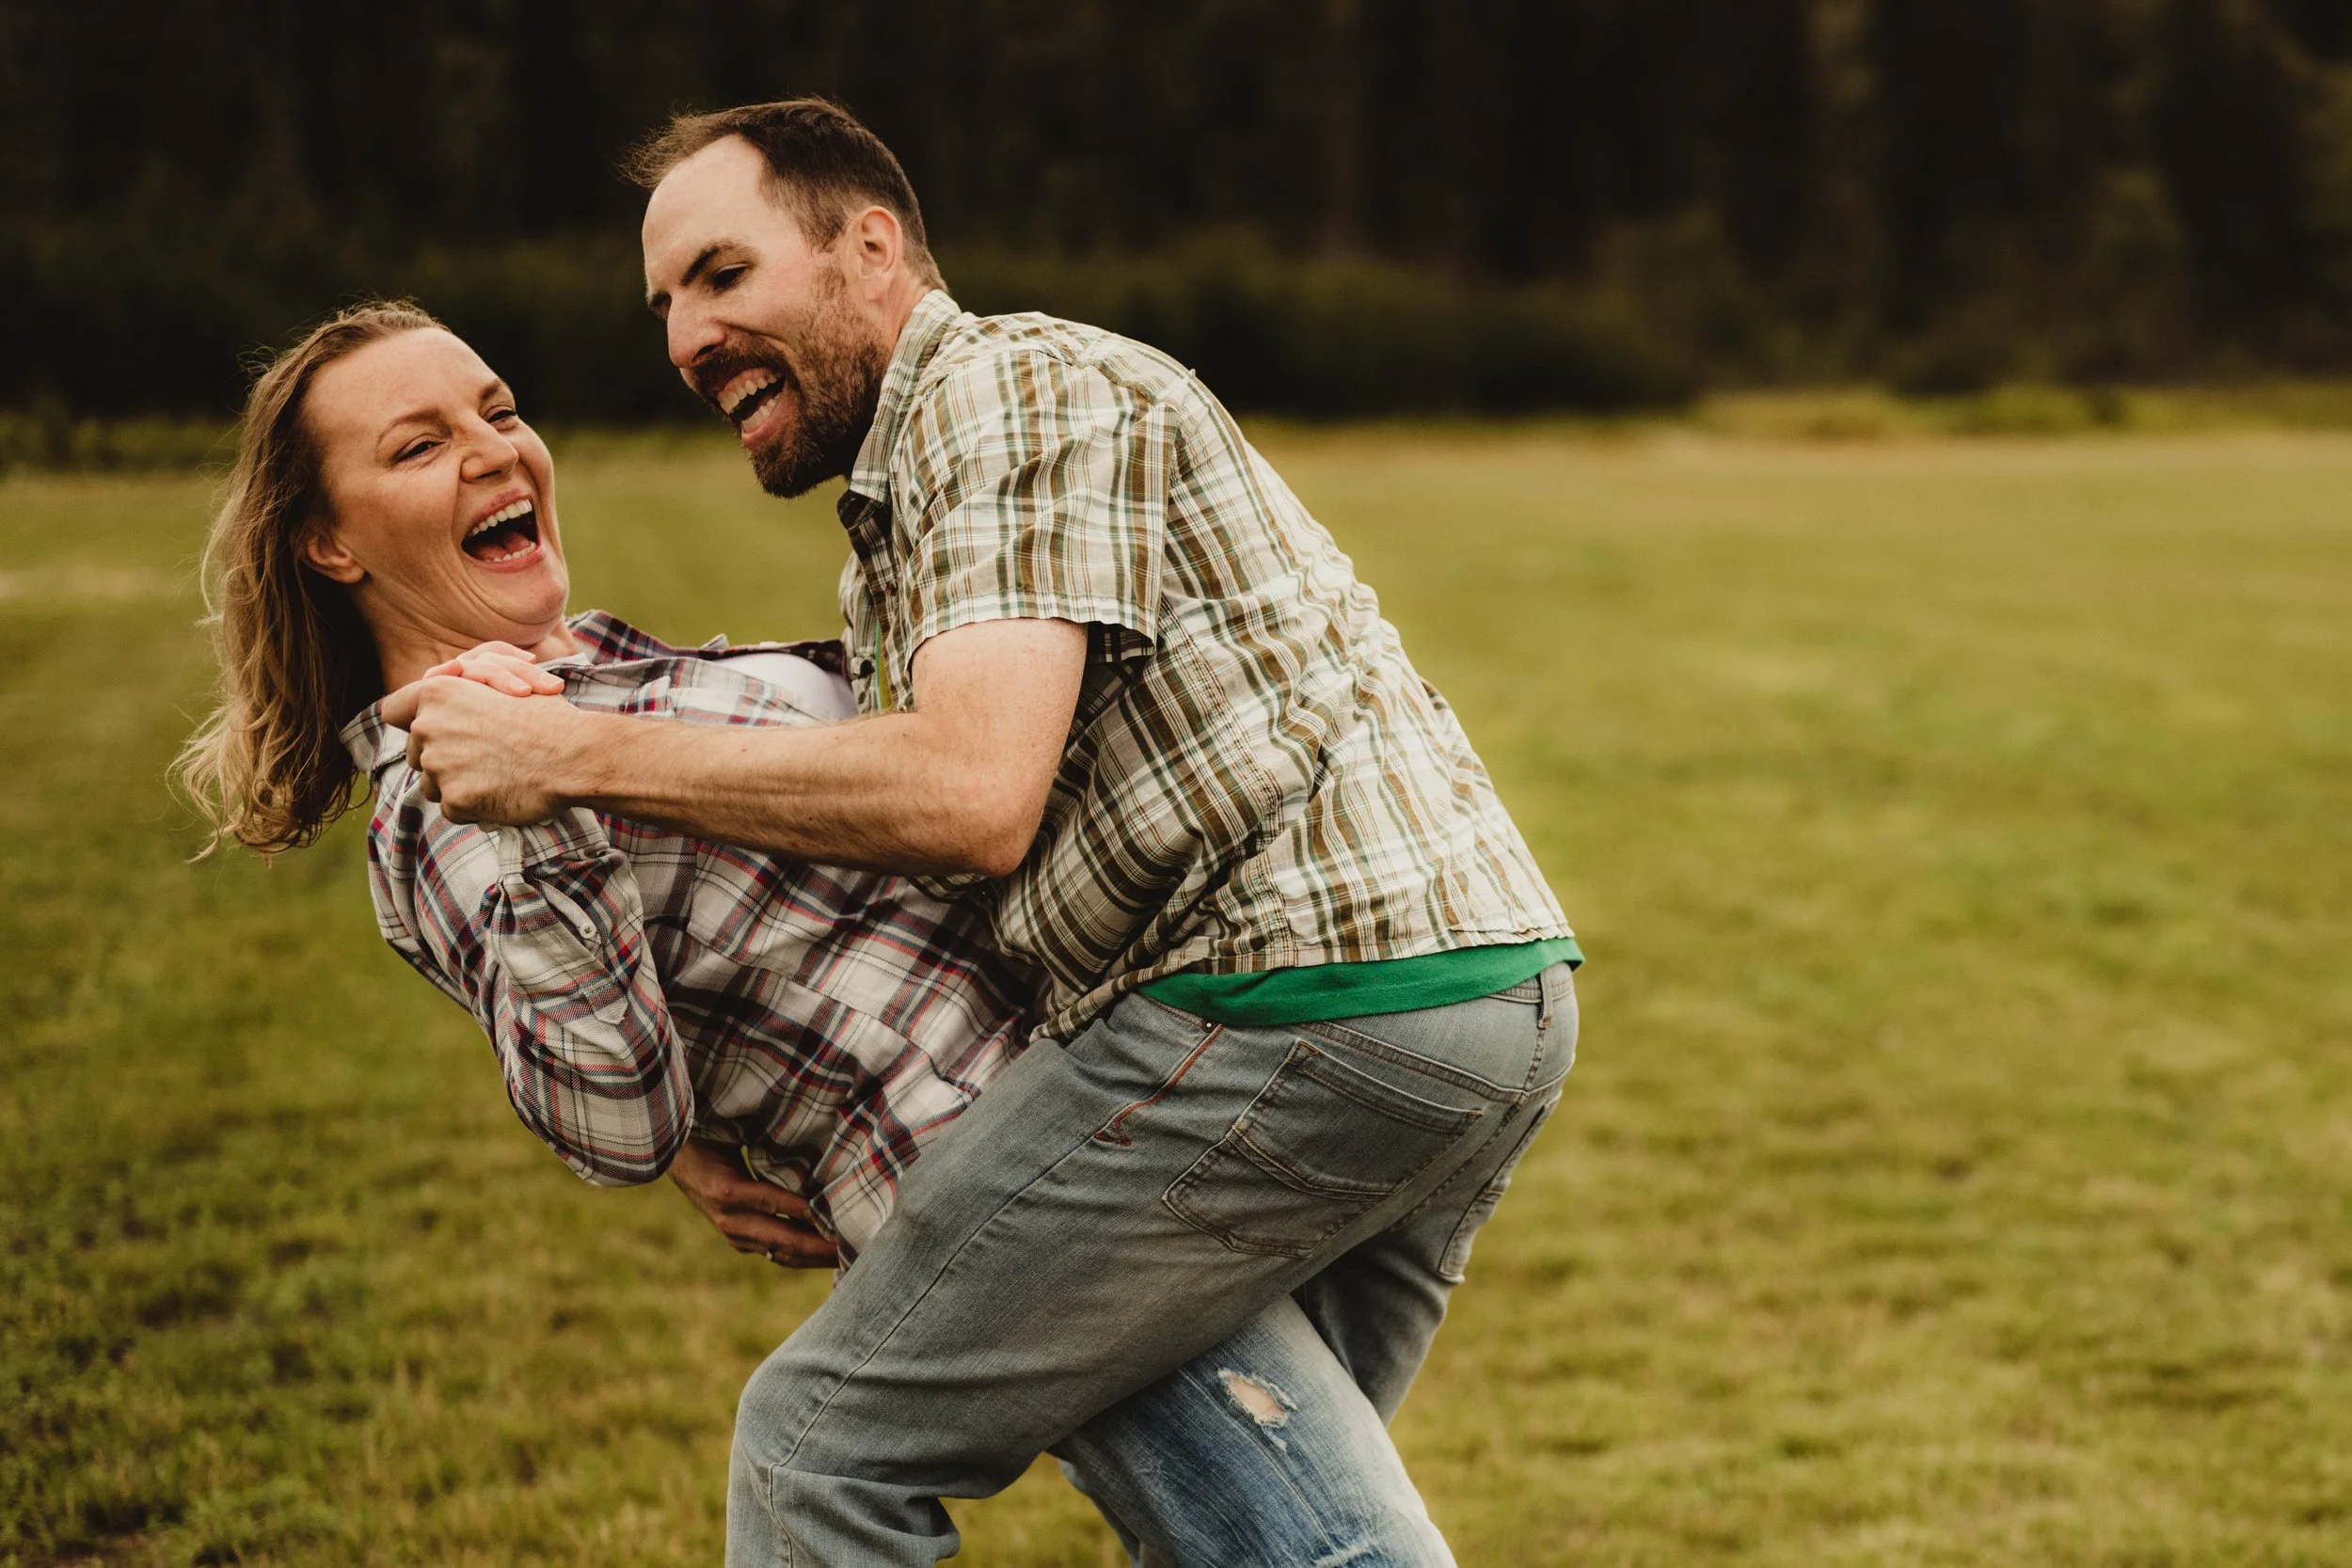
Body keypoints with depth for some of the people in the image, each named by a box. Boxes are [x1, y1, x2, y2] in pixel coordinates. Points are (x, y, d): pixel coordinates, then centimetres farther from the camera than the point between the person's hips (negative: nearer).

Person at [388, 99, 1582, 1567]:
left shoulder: (1012, 383, -5)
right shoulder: (892, 555, 27)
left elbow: (974, 799, -20)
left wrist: (573, 754, -15)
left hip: (1313, 992, -11)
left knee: (832, 1443, -6)